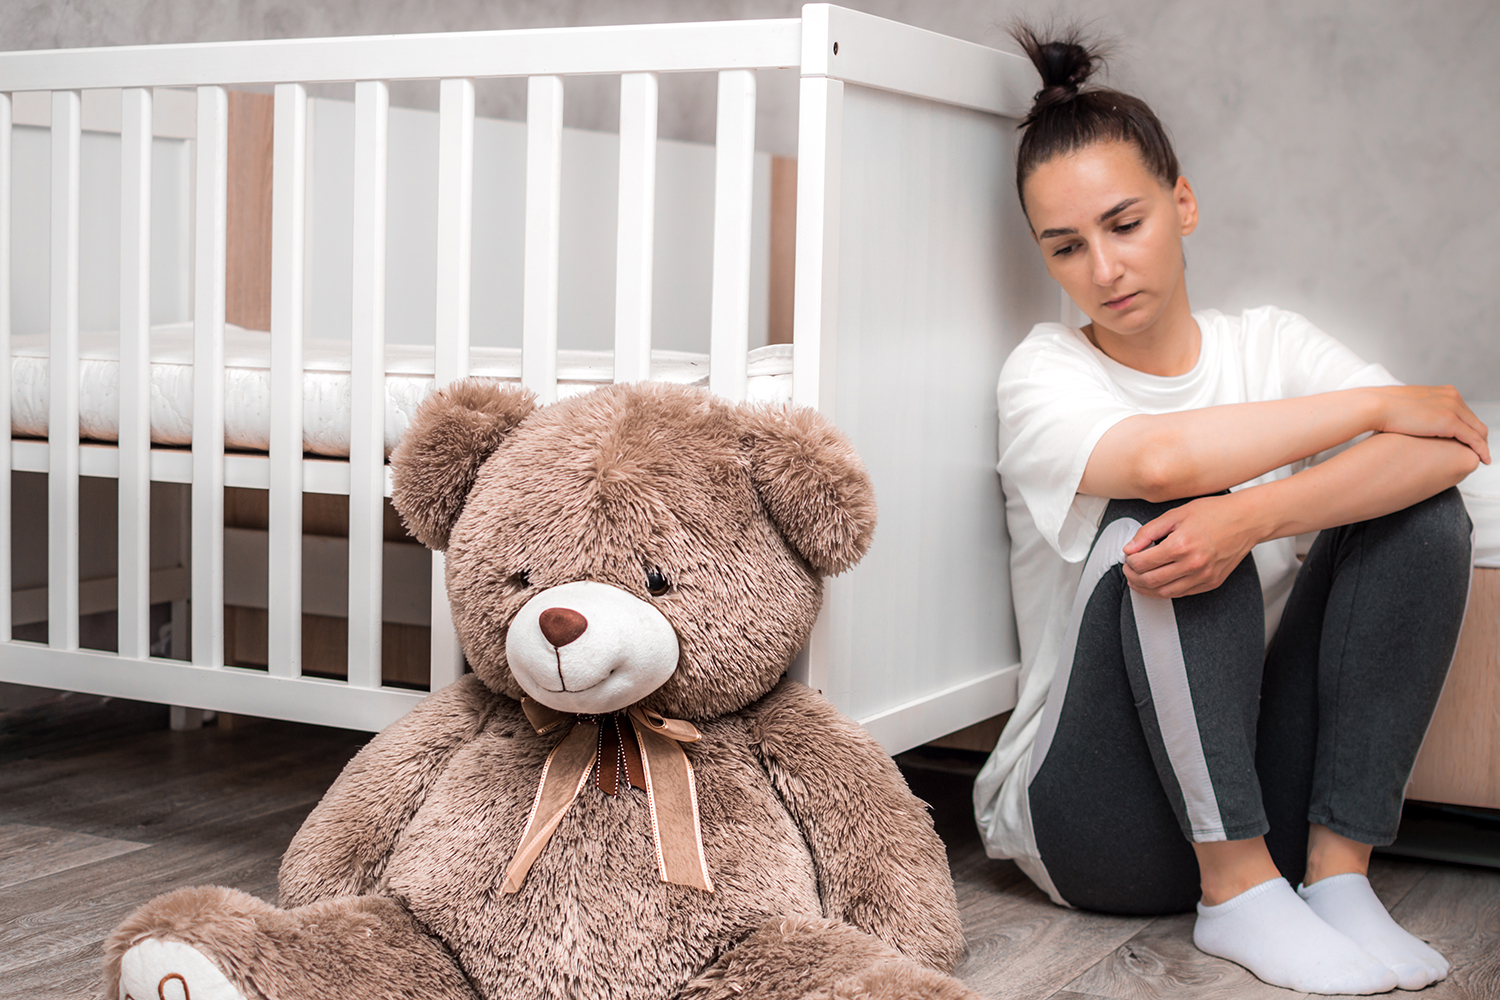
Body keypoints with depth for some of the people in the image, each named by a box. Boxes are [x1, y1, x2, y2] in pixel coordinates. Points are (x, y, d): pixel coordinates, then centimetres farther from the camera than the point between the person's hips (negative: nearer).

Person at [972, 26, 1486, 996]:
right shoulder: (1045, 372, -5)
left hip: (1262, 790, 3)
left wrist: (1255, 515, -31)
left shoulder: (1269, 344, 5)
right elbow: (1159, 457, -29)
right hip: (1097, 825, -3)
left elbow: (1454, 446, -14)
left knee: (1425, 513, -13)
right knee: (1161, 523, -27)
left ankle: (1337, 870, -14)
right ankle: (1237, 892, -20)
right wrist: (1378, 404, -17)